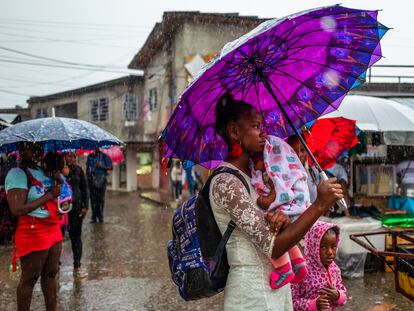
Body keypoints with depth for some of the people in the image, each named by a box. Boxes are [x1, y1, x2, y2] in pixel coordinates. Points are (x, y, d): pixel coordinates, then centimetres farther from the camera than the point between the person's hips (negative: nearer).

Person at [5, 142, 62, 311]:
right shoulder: (17, 173, -13)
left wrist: (58, 179, 2)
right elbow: (17, 209, -22)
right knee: (29, 279, 2)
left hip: (53, 230, 8)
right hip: (33, 232, -8)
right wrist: (49, 195, -17)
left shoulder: (43, 171, 12)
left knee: (50, 274, 15)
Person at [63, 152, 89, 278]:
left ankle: (77, 267, 13)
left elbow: (84, 188, 10)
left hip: (76, 206, 3)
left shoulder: (78, 170, 6)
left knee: (76, 236, 7)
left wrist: (85, 206, 4)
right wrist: (63, 176, -22)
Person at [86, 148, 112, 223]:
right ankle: (94, 217, 7)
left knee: (101, 198, -1)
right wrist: (88, 177, 7)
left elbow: (110, 167, -3)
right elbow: (87, 168, 15)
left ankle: (100, 216, 5)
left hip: (101, 180, -2)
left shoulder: (105, 157, 1)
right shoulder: (90, 156, 11)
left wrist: (102, 166, -18)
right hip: (92, 180, 2)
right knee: (93, 198, 2)